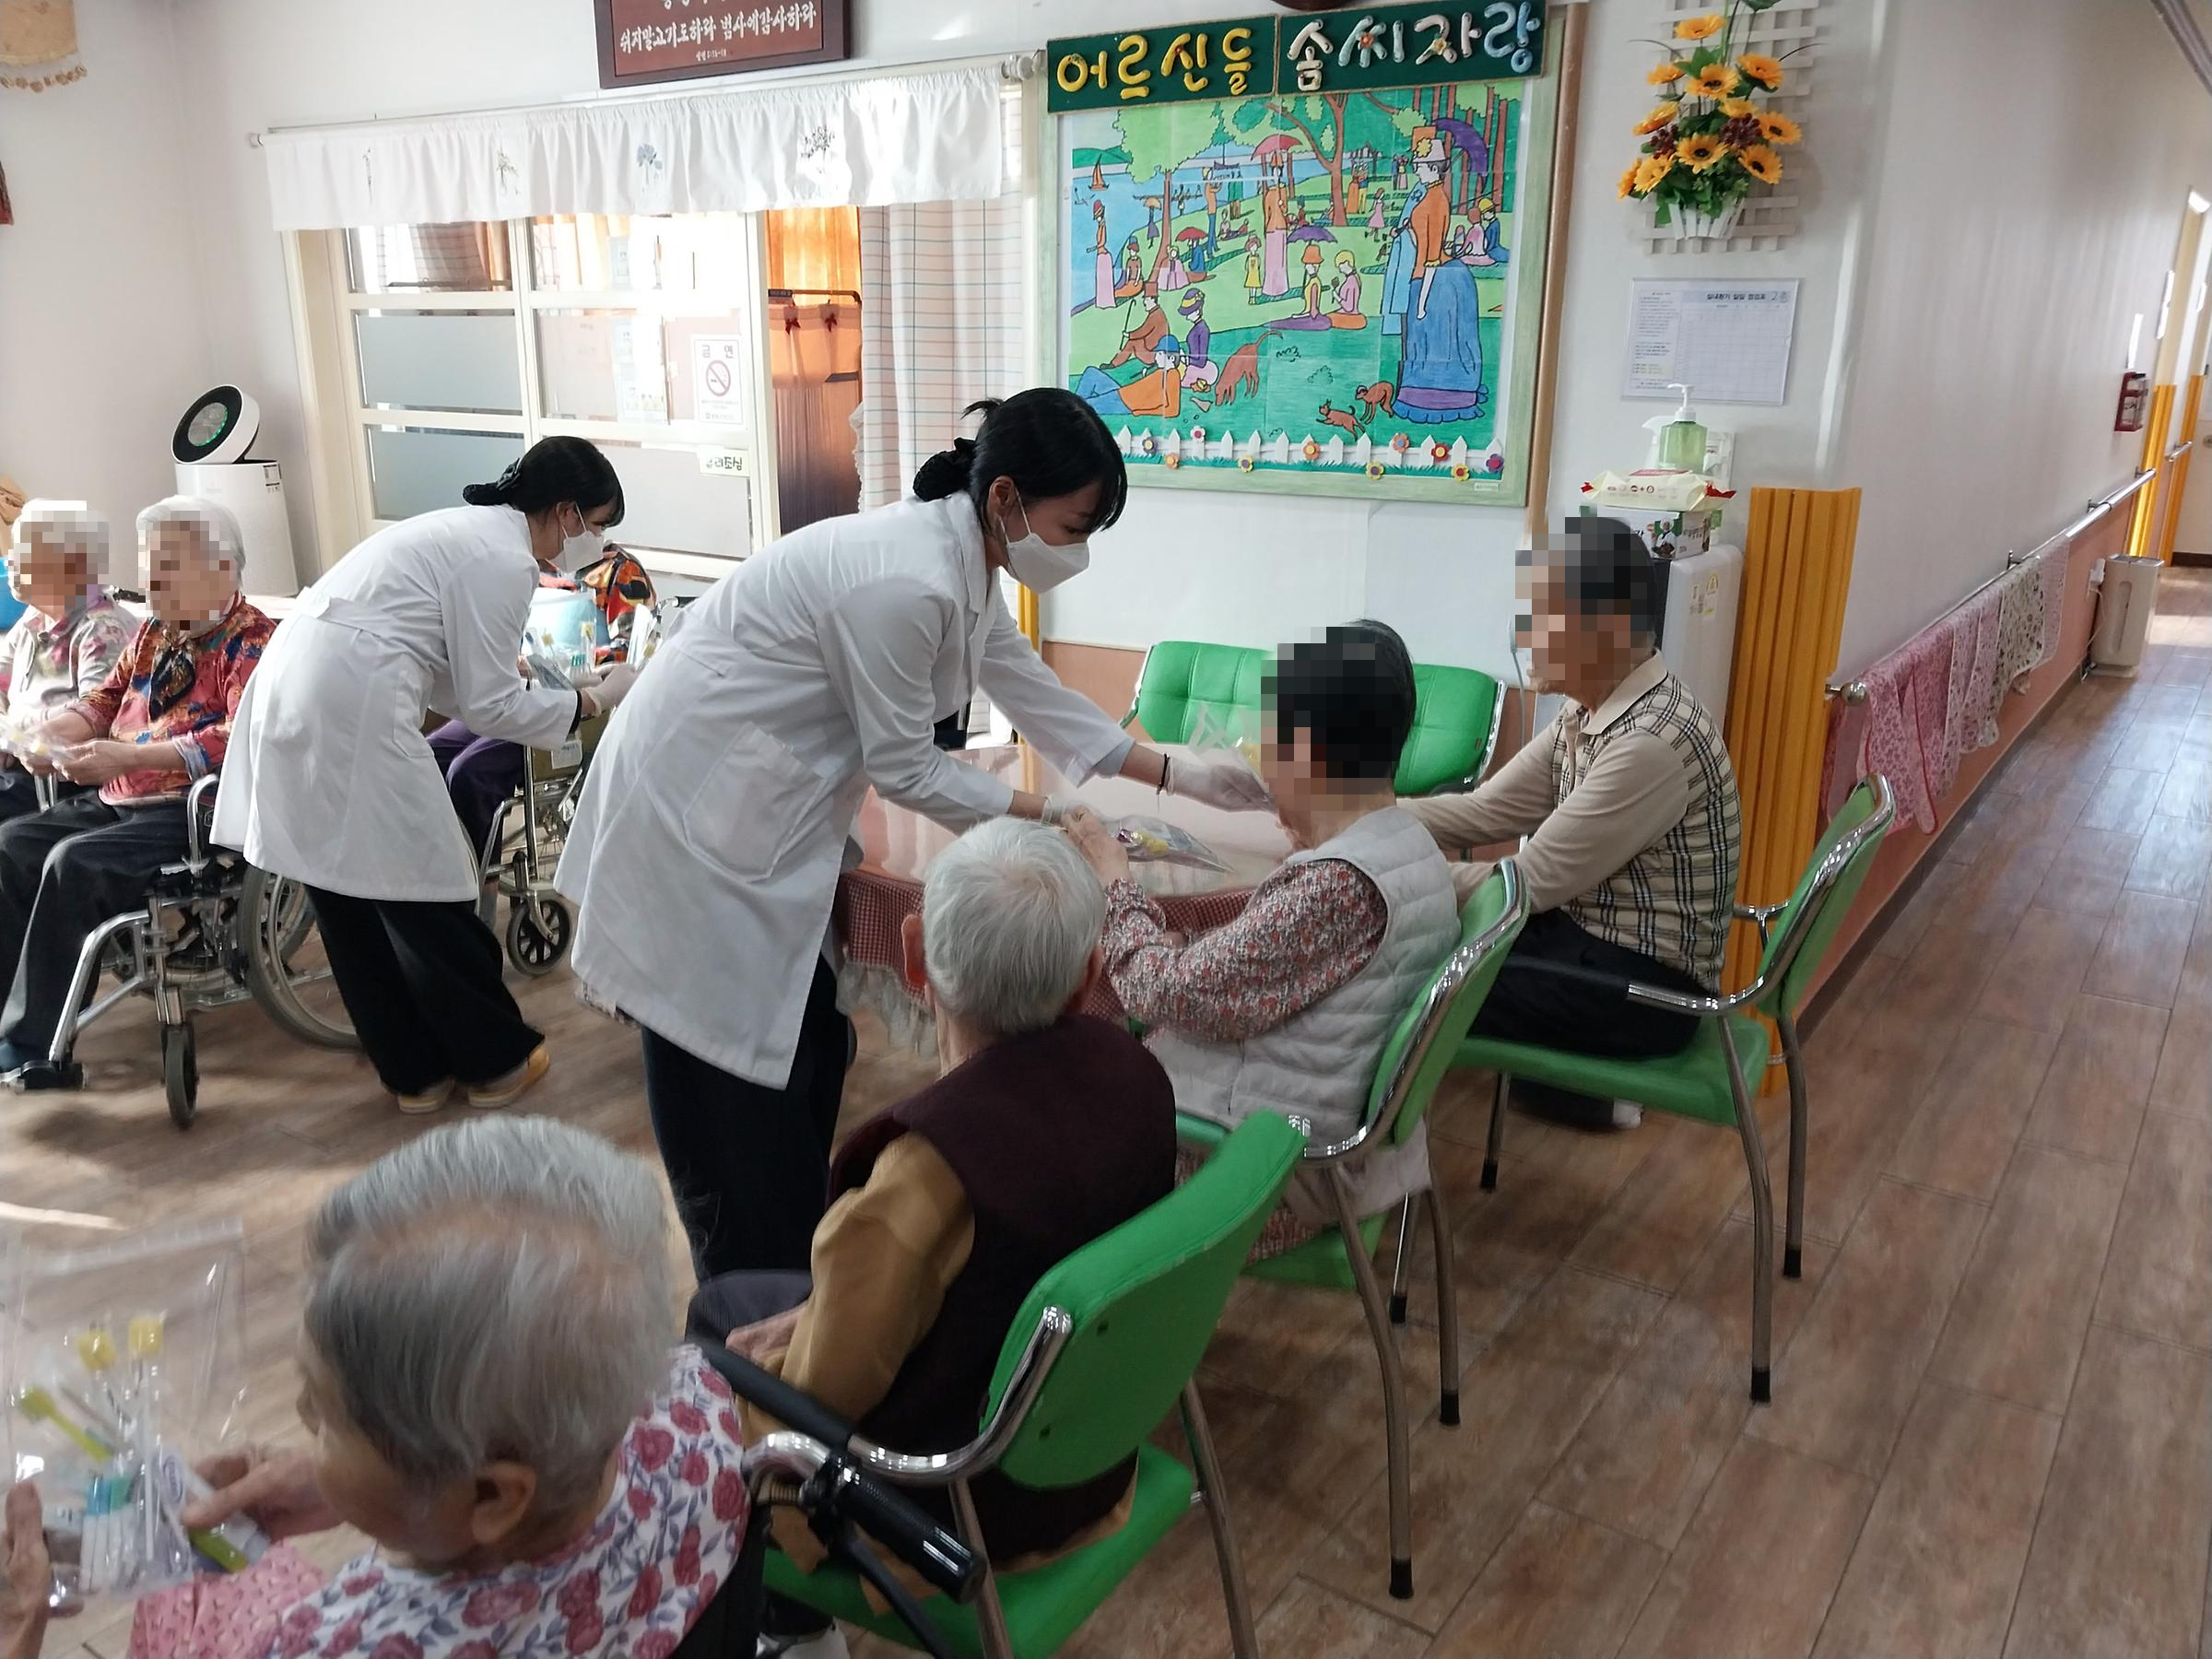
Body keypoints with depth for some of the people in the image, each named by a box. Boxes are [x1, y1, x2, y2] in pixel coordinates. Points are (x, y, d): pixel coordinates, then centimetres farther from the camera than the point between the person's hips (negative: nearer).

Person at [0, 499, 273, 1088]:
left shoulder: (253, 640, -9)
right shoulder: (151, 634, 18)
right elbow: (107, 700, 24)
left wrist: (126, 757, -27)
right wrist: (51, 732, 0)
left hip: (192, 812, -9)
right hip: (115, 802, 9)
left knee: (72, 864, -26)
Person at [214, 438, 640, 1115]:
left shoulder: (472, 530, 20)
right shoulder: (505, 560, -9)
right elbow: (489, 706, -7)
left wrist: (552, 697, 16)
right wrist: (592, 700, 3)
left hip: (296, 689, 10)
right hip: (350, 711, -10)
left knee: (351, 900, 15)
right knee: (423, 897, 3)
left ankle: (415, 1069, 27)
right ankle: (495, 1059, 18)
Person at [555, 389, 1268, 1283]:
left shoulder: (960, 556, 2)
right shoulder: (906, 581, -27)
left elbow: (1034, 692, 12)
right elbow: (905, 771, -19)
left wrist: (1175, 774, 12)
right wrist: (1047, 815, -9)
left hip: (756, 807, 9)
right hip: (696, 815, -9)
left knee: (805, 1044, 14)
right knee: (729, 1092, 2)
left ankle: (794, 1263, 30)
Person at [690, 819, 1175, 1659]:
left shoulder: (928, 1163, -37)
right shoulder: (1131, 1069, -15)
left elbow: (826, 1390, -22)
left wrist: (771, 1356, 0)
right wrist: (833, 1308, 1)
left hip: (969, 1504, -6)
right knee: (723, 1300, 22)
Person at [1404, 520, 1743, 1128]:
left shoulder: (1651, 744, -27)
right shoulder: (1593, 710, 1)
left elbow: (1528, 885, -22)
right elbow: (1486, 811, 3)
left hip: (1641, 983, -9)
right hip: (1587, 932, 9)